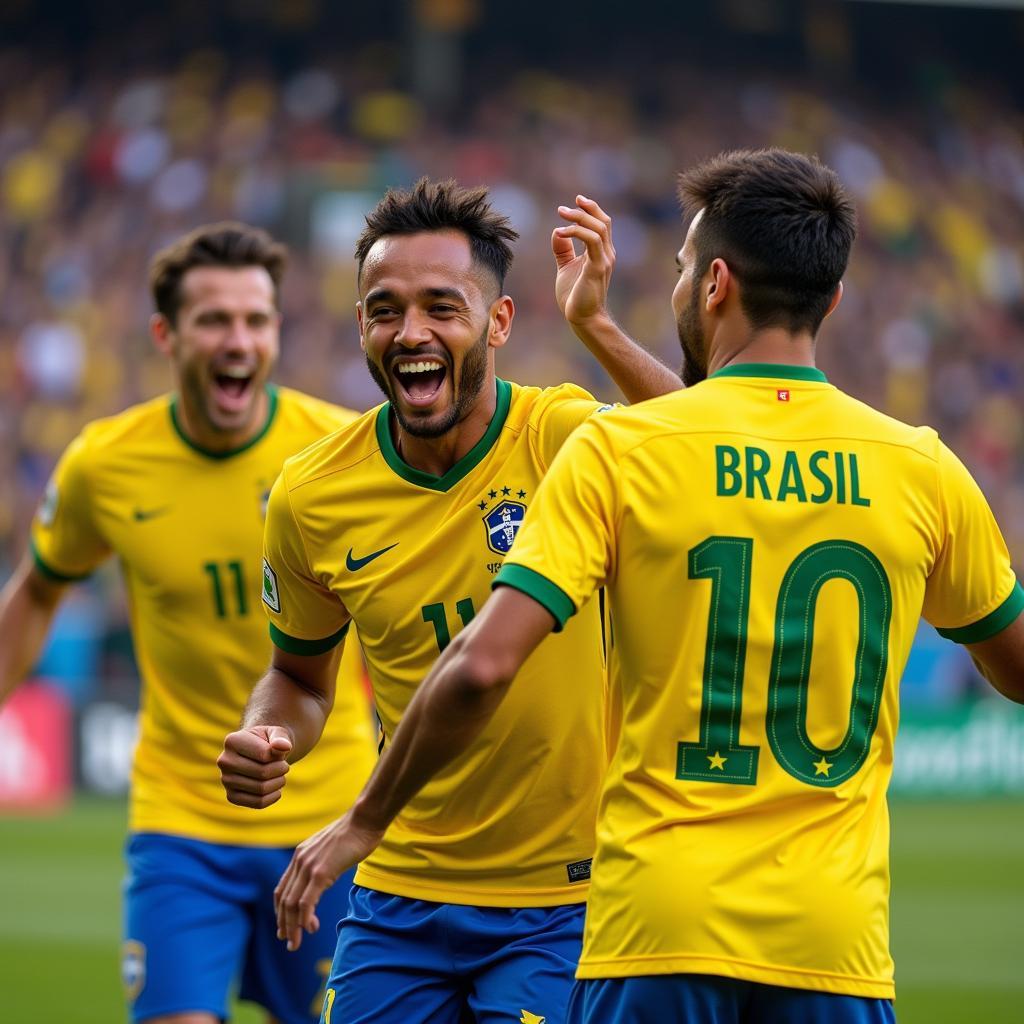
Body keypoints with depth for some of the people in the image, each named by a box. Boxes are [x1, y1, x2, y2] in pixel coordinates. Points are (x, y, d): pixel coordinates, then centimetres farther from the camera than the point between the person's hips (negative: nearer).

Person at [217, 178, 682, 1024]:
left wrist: (596, 328, -40)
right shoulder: (311, 498, -3)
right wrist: (265, 739, -7)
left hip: (567, 898, -3)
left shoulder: (566, 438, -13)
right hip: (400, 900, 3)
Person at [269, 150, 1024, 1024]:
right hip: (839, 939, 2)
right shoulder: (921, 469, 4)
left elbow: (482, 666, -12)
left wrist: (364, 821, 2)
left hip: (659, 922, -2)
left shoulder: (617, 449, -4)